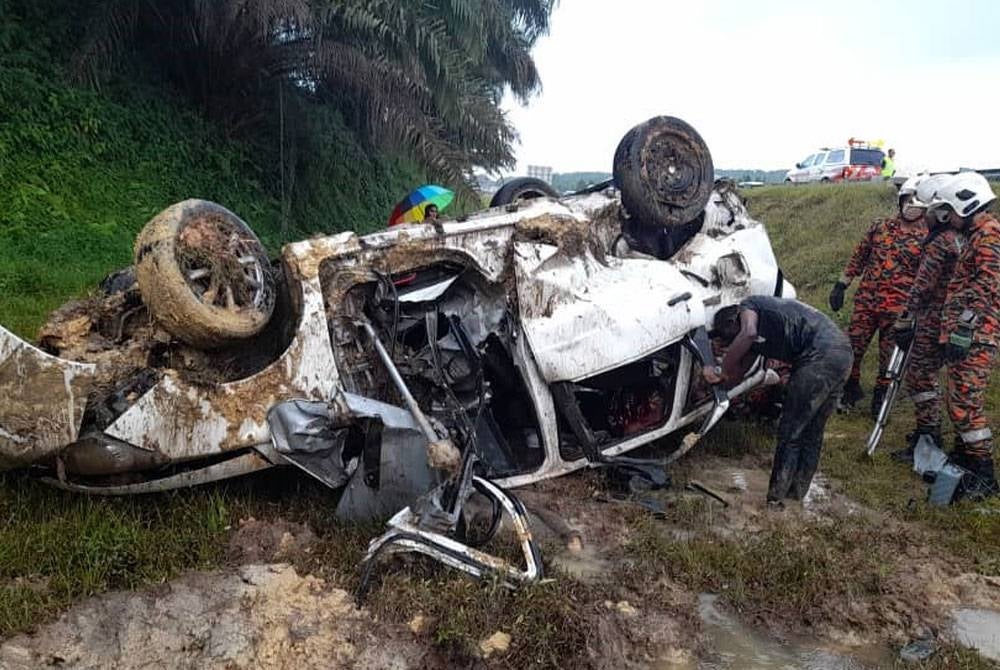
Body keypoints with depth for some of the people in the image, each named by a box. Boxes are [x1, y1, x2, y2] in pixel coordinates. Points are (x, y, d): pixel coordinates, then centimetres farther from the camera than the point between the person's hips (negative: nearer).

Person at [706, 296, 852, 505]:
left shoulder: (748, 307, 2)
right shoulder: (756, 338, 27)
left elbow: (749, 332, -22)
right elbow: (736, 377, 21)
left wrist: (724, 368, -14)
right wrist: (718, 377, 2)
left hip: (821, 353, -10)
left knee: (790, 432, -1)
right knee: (812, 432, 18)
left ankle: (775, 500, 5)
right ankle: (796, 494, 28)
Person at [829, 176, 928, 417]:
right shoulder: (881, 226, 8)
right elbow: (858, 257, 14)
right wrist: (841, 285, 9)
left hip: (897, 308, -3)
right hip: (865, 300, 3)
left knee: (889, 356, 7)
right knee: (852, 347, 5)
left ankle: (881, 396, 25)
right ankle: (851, 389, 26)